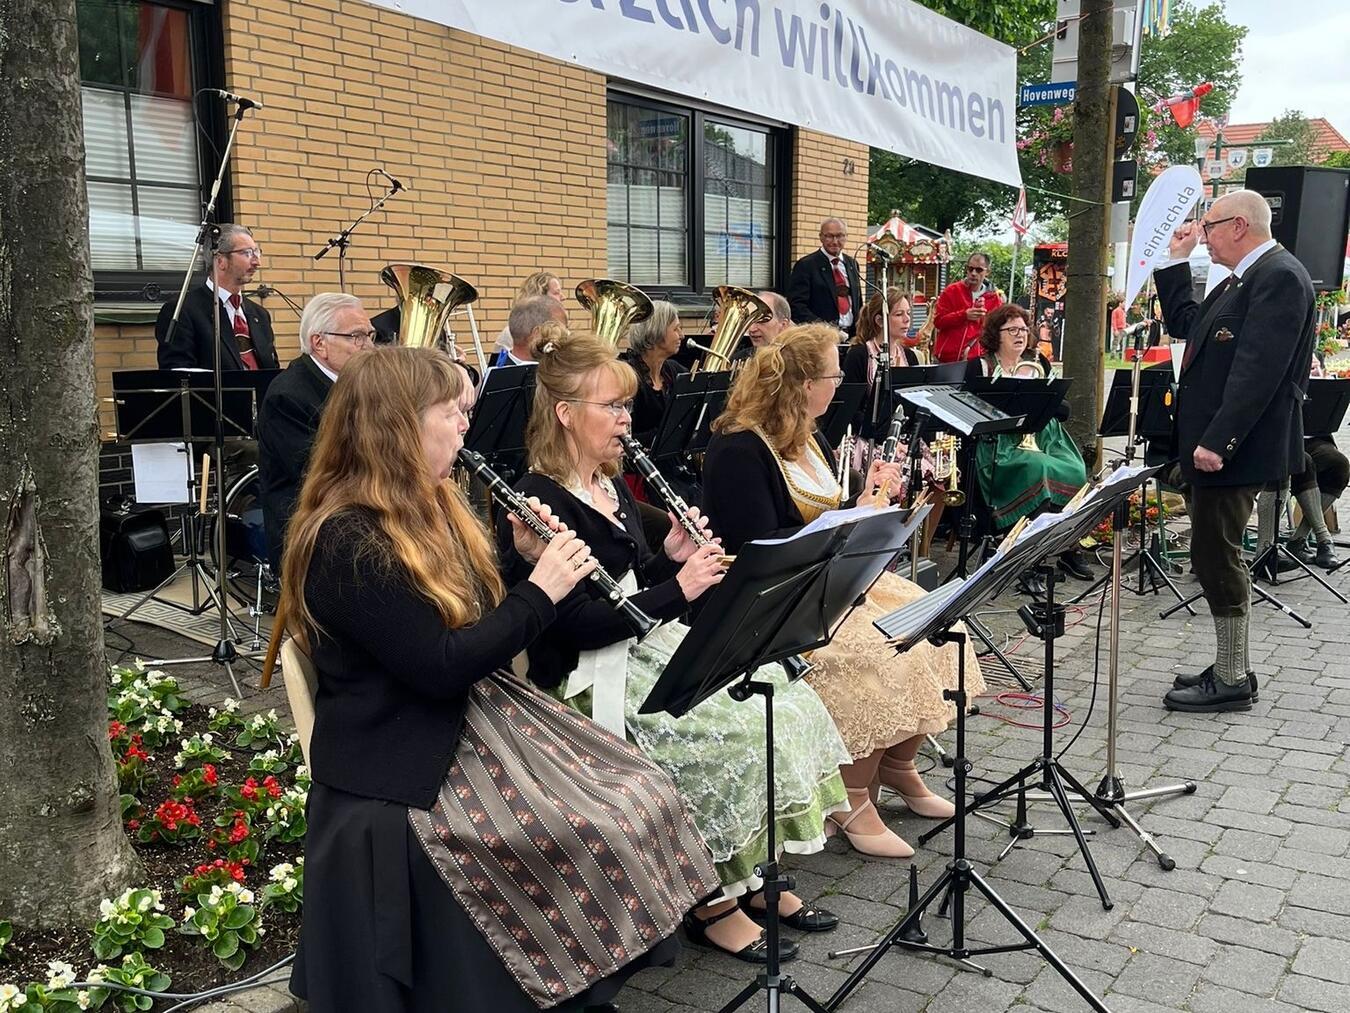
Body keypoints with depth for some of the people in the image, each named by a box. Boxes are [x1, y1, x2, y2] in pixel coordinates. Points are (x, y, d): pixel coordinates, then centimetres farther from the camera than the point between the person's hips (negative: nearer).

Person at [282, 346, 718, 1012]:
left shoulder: (431, 508, 10)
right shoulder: (347, 544, -19)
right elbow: (442, 666, -22)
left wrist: (527, 559, 1)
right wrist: (540, 590, -14)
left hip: (477, 719, 9)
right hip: (407, 773, -9)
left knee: (644, 797, -6)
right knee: (598, 832, -22)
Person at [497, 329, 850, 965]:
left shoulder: (613, 488, 13)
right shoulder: (539, 504, -16)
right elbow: (575, 622, -23)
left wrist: (672, 557, -2)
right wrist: (678, 588, -23)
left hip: (648, 648, 9)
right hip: (586, 678, -9)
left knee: (788, 701, -3)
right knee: (733, 734, -24)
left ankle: (758, 874, 8)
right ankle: (714, 903, -5)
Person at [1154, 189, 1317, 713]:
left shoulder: (1279, 276, -14)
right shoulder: (1241, 280, 17)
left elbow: (1258, 369, -23)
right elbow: (1185, 325, 26)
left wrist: (1217, 441, -25)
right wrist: (1176, 262, 20)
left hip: (1234, 447, -10)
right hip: (1212, 443, 10)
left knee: (1215, 555, -5)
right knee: (1215, 555, 14)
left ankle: (1230, 682, 5)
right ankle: (1230, 668, 23)